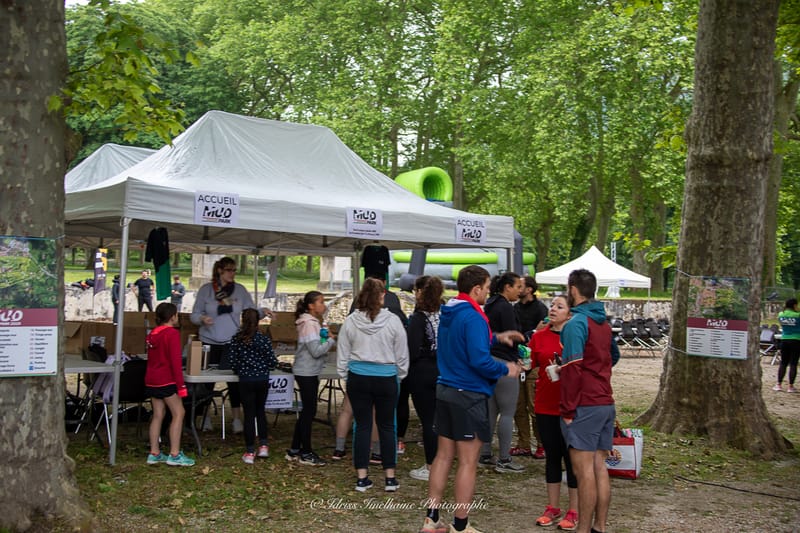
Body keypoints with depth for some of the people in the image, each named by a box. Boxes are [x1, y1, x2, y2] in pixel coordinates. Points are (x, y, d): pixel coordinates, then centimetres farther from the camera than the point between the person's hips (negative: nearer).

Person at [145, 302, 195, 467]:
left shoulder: (152, 333, 12)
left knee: (158, 415, 12)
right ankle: (174, 455, -5)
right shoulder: (172, 333, -13)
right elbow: (175, 361, -17)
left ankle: (154, 453, 14)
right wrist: (181, 385, -15)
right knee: (178, 413, -2)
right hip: (166, 380, -8)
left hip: (151, 380, 8)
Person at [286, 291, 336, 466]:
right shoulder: (309, 324, -17)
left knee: (307, 411, 14)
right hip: (306, 373, -10)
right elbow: (316, 351, -22)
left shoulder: (313, 322, 14)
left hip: (309, 372, 10)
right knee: (309, 411, -2)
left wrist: (327, 342, 3)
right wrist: (331, 341, -9)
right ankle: (306, 453, 7)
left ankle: (294, 450, 22)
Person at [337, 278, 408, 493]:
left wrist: (346, 376, 16)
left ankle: (362, 477, 11)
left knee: (362, 426, 8)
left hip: (358, 378, 1)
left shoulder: (350, 322, -3)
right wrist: (400, 375, 14)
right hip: (386, 378, -1)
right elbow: (402, 354, 1)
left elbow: (342, 355, 4)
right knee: (387, 426, 9)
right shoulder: (393, 321, -7)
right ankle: (390, 477, 14)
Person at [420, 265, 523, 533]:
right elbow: (480, 361, -25)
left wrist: (495, 338, 20)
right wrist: (506, 369, -9)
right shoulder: (473, 317, -19)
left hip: (445, 391, 9)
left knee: (443, 456, 15)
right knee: (468, 463, 1)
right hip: (470, 396, -9)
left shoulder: (448, 313, 9)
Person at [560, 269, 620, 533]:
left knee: (584, 470, -5)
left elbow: (572, 369, -18)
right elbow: (613, 355, 30)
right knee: (600, 467, 12)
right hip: (606, 403, 8)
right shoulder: (604, 323, 13)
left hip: (584, 406, -8)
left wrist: (567, 409, -14)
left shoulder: (576, 323, -13)